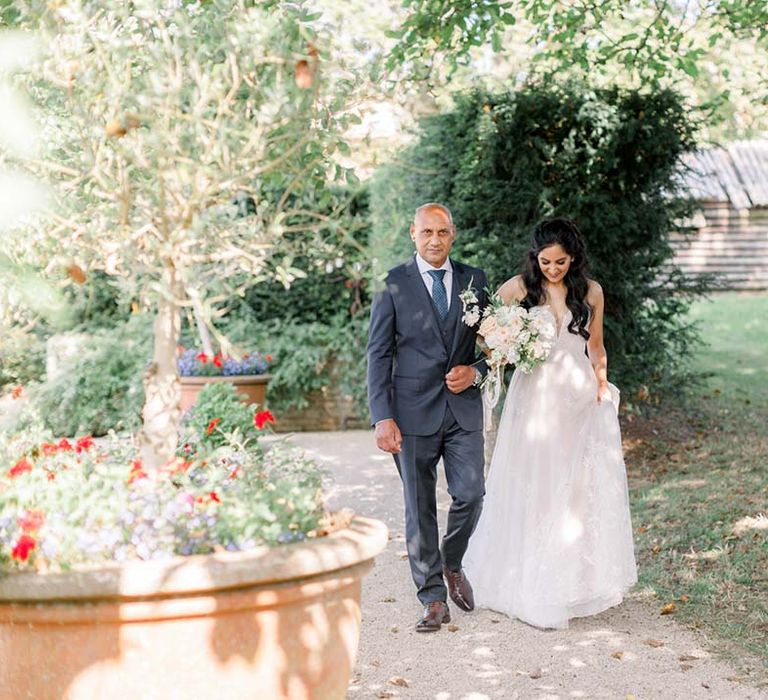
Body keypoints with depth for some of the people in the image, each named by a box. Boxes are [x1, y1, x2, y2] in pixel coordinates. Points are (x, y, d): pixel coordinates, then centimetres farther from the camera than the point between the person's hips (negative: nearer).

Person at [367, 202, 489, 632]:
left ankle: (452, 564, 26)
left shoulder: (475, 280, 8)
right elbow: (378, 354, -3)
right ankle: (434, 600, 14)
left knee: (471, 494, -5)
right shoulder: (394, 284, -1)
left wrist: (477, 371, -7)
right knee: (419, 507, 3)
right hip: (414, 412, -2)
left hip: (463, 408, 2)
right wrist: (383, 418, -10)